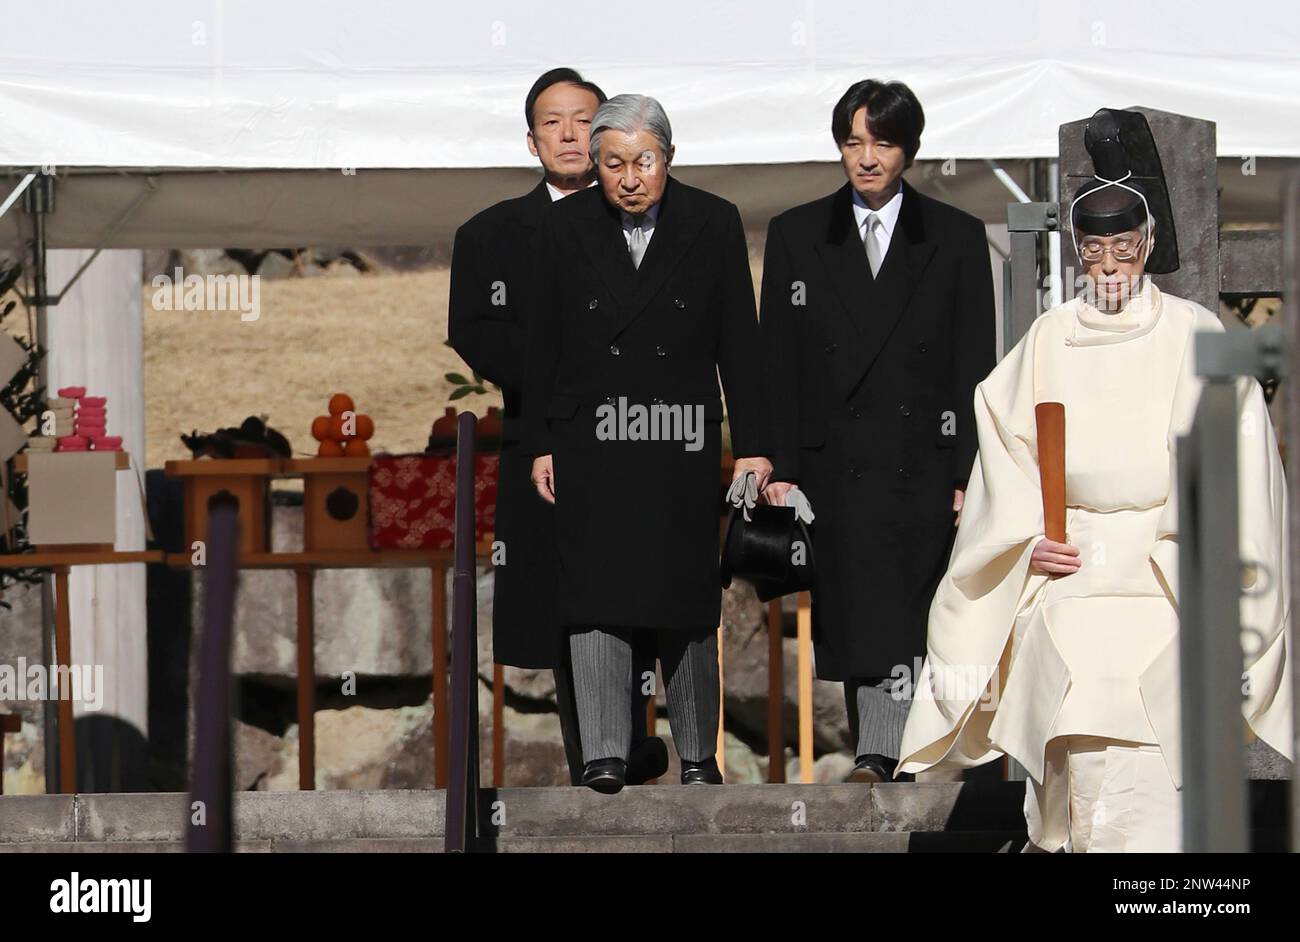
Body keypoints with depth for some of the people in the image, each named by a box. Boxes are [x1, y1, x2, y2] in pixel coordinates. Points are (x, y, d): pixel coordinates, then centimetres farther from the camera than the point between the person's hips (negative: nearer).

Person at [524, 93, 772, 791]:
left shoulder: (714, 224, 2)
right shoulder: (566, 228, 3)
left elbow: (738, 342, 3)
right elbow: (543, 345, 7)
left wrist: (751, 444, 0)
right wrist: (541, 444, 4)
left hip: (682, 445, 0)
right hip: (591, 444, 0)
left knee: (687, 598, 3)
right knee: (596, 595, -6)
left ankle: (698, 754, 13)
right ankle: (604, 754, -5)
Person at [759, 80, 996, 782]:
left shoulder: (957, 239, 7)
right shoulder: (796, 235, 10)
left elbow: (974, 369, 5)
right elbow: (776, 363, 8)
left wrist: (970, 474, -3)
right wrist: (779, 467, 0)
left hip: (923, 467, -2)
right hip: (834, 467, 2)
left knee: (901, 622, -11)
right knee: (849, 621, 3)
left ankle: (877, 760, -16)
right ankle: (883, 767, 10)